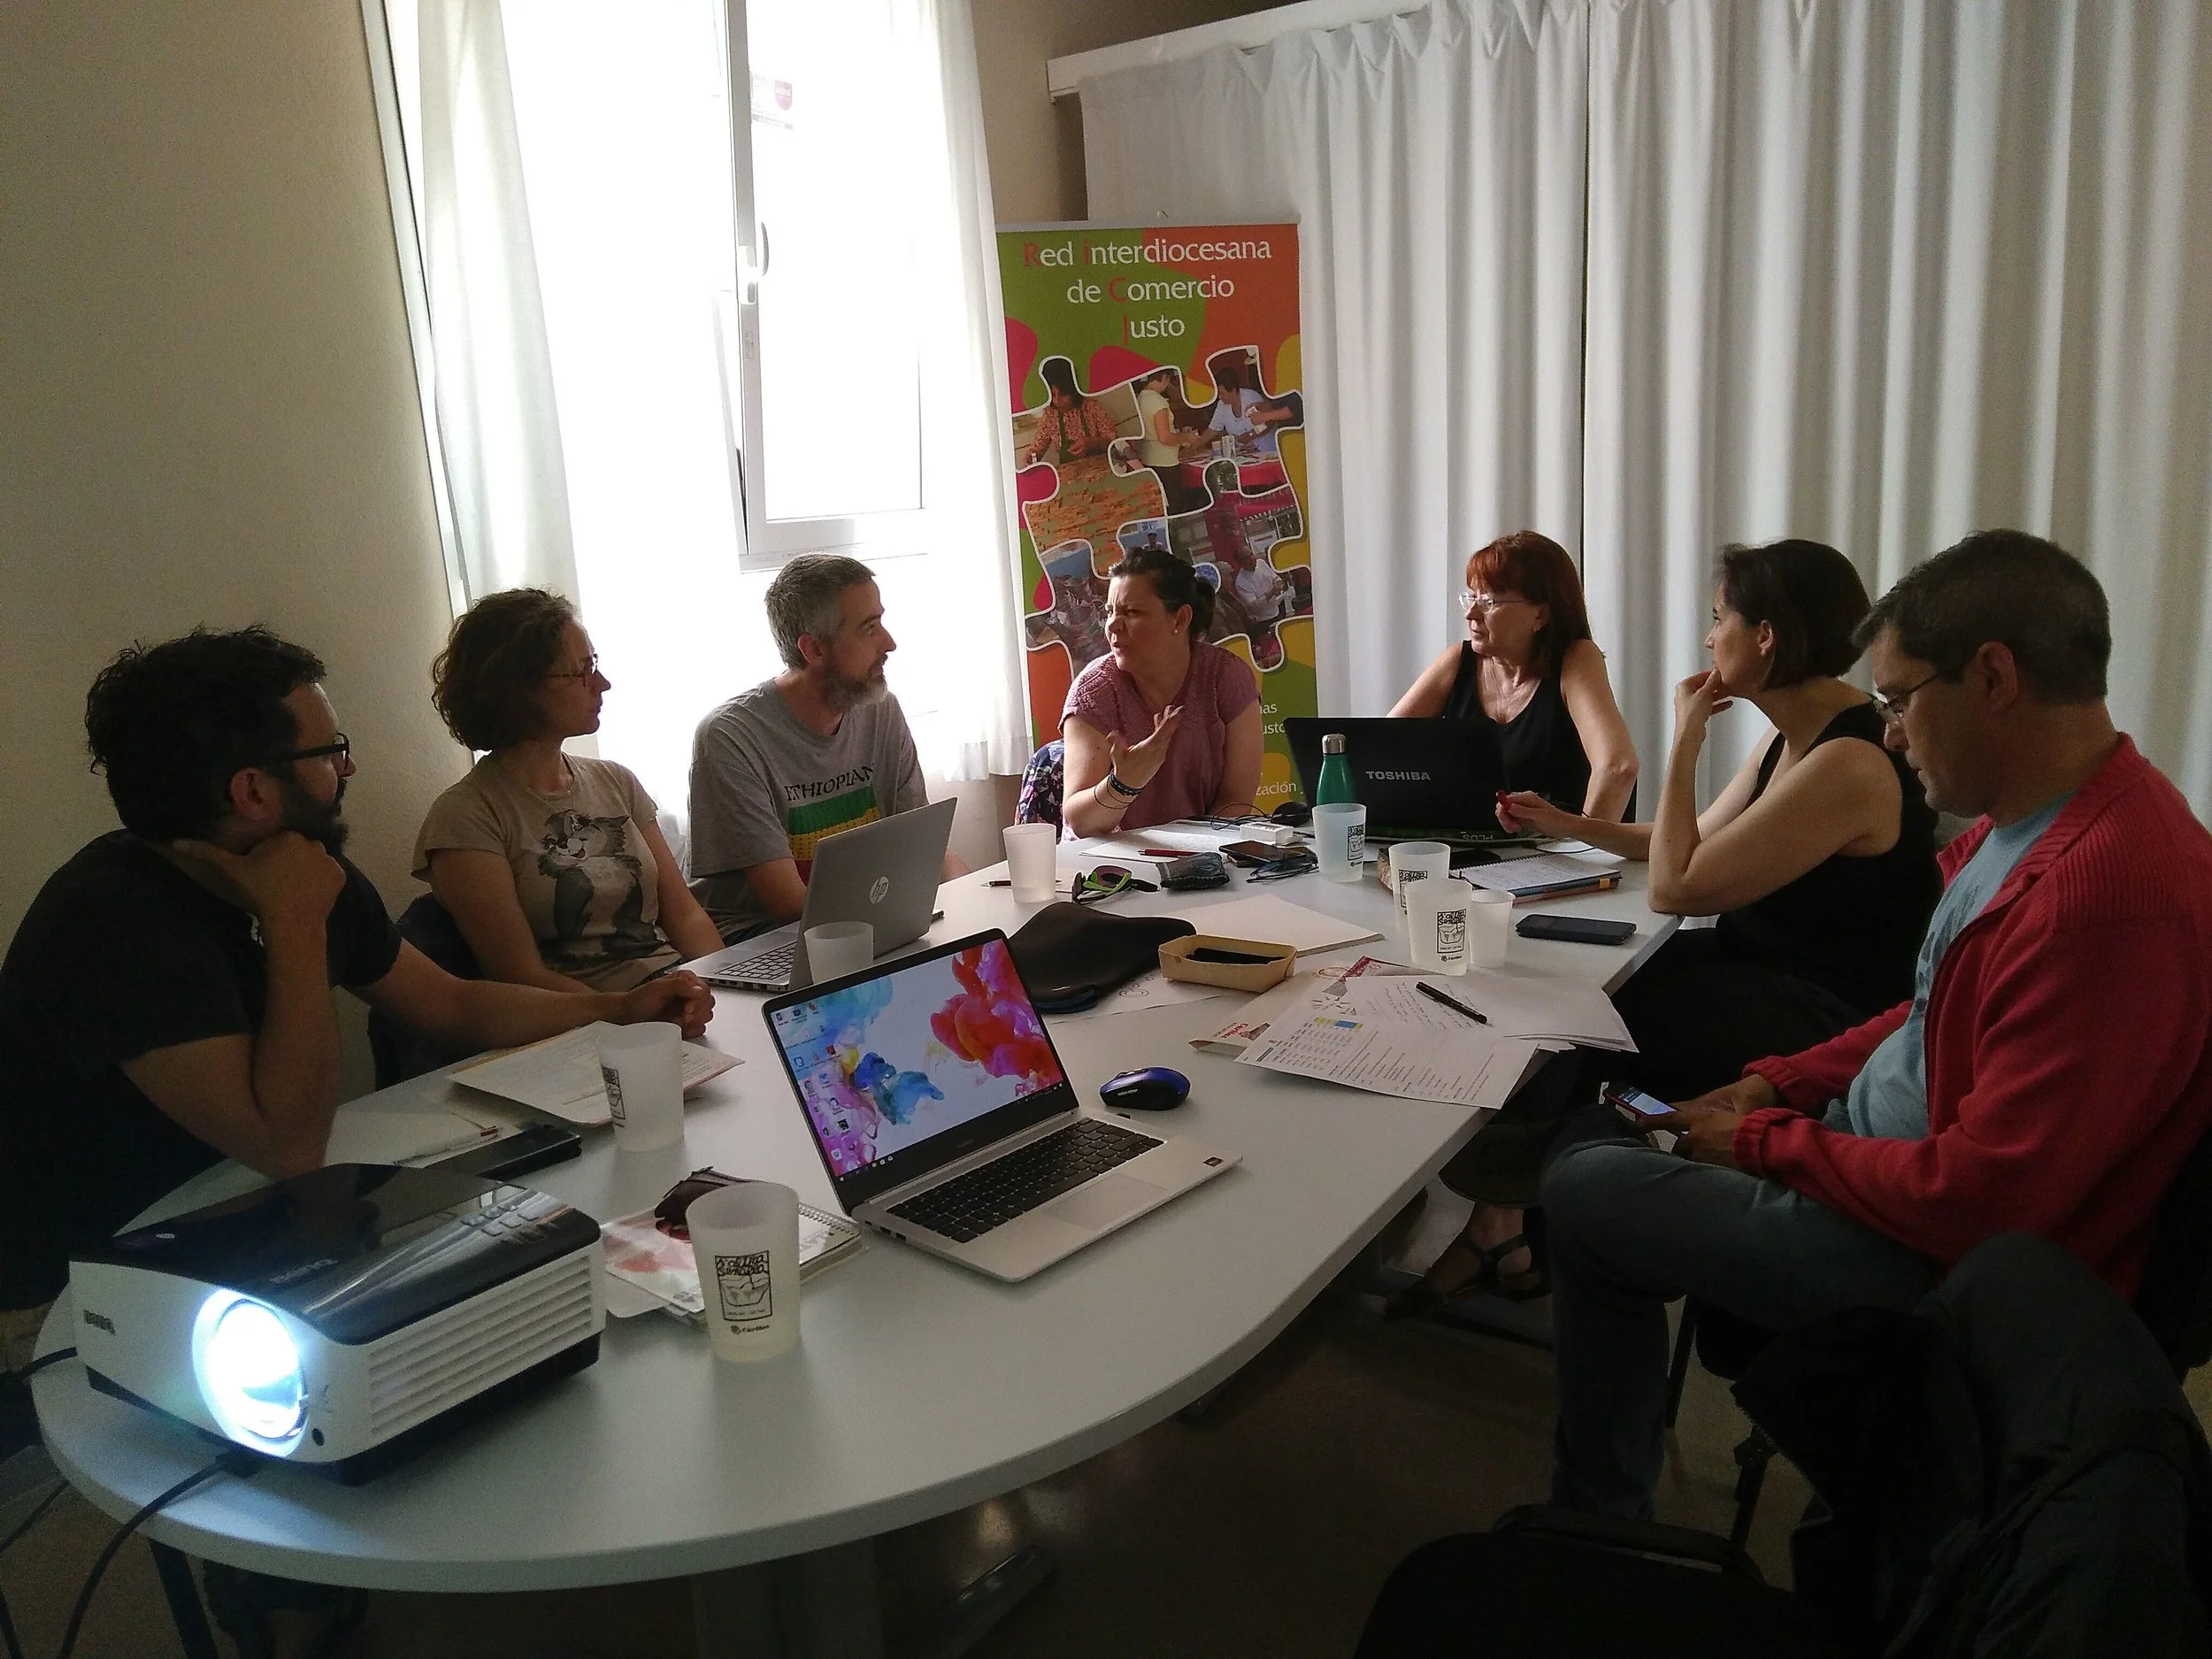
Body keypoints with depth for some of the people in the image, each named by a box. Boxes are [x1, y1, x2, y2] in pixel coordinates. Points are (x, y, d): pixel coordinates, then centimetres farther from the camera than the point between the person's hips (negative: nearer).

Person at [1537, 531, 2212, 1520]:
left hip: (1943, 1257, -10)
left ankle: (1597, 1519, 17)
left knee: (1585, 1194, -6)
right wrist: (1779, 1085, 5)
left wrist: (1764, 1140, -16)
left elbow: (1981, 1197, -29)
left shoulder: (2111, 887, -31)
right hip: (1878, 1144, 10)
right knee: (1594, 1133, 14)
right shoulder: (2021, 821, 1)